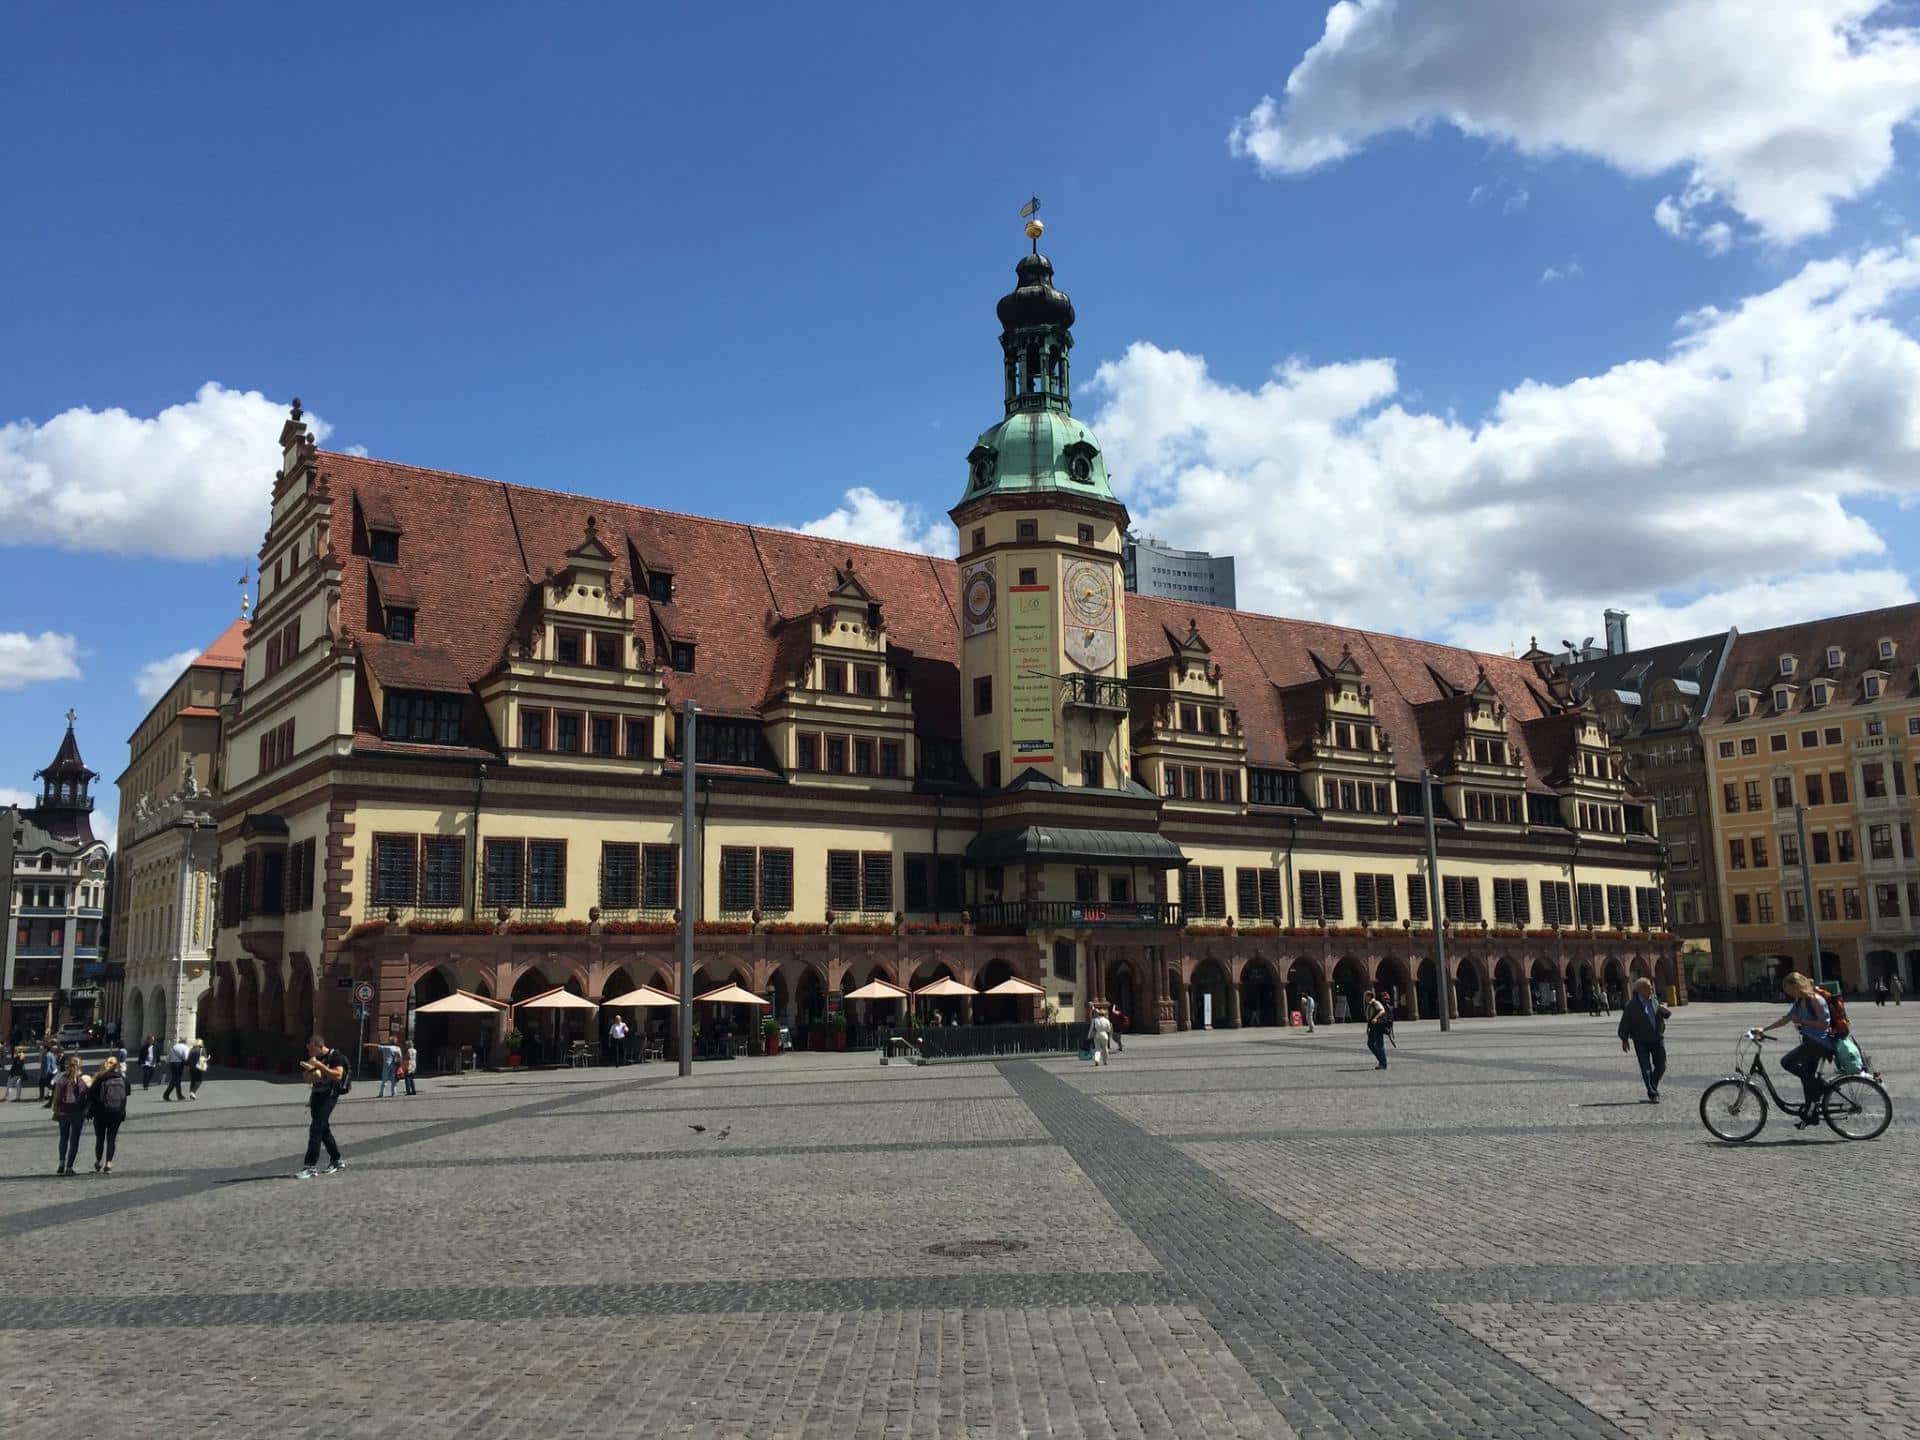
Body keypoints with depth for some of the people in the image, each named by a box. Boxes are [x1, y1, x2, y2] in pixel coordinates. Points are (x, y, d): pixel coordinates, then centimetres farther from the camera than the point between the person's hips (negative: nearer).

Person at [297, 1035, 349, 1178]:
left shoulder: (335, 1056, -11)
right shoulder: (312, 1058, 9)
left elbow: (338, 1075, -23)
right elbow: (308, 1080, 13)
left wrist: (319, 1066, -27)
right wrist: (311, 1071, -10)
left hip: (329, 1095, -8)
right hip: (316, 1095, 8)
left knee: (316, 1128, -14)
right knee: (323, 1128, 12)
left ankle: (310, 1166, -14)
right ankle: (336, 1161, 24)